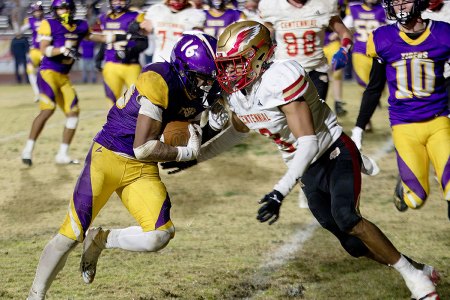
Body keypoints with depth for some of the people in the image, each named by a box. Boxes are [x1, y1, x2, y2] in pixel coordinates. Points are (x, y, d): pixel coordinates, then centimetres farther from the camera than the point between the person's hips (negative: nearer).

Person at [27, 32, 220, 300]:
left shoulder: (201, 96, -1)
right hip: (109, 157, -6)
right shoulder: (157, 81, -24)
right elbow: (143, 148, -22)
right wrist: (187, 152, -12)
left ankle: (99, 240, 12)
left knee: (159, 236, -15)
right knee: (71, 235, -6)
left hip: (143, 169, 6)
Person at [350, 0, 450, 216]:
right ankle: (403, 187, 34)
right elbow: (374, 88, 10)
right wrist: (358, 129, 11)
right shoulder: (382, 40, -3)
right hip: (404, 126, 0)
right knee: (416, 199, -1)